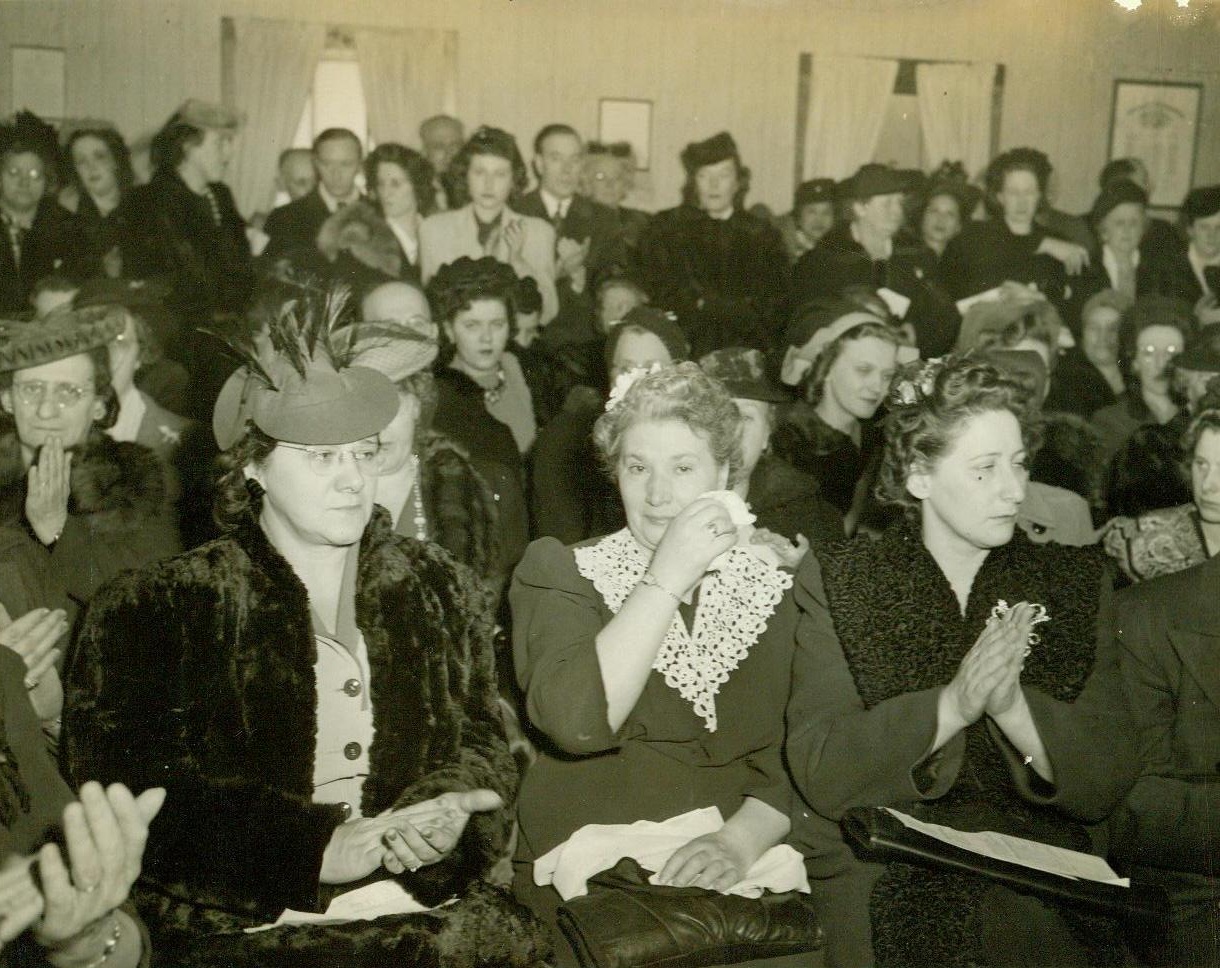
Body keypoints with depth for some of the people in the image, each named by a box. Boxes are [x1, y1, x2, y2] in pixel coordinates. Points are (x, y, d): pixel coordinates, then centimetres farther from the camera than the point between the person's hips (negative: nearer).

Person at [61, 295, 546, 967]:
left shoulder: (439, 590, 14)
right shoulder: (157, 609, 2)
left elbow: (481, 741, 12)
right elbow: (134, 786, -8)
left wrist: (445, 822, -10)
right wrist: (316, 846, -17)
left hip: (426, 902, 4)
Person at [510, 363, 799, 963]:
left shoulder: (774, 591, 9)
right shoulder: (558, 572, 2)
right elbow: (575, 722, -16)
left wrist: (743, 840, -14)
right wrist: (668, 577, -16)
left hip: (736, 886, 3)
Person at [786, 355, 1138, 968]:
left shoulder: (1076, 581, 11)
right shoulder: (836, 580, 4)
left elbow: (1108, 785, 3)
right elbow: (820, 776, -6)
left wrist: (1011, 706, -15)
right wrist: (952, 705, -19)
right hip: (874, 872, -1)